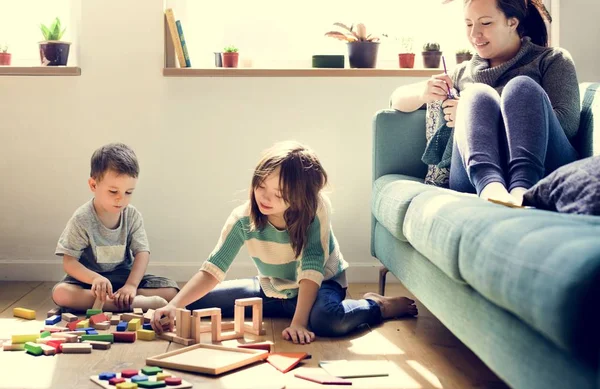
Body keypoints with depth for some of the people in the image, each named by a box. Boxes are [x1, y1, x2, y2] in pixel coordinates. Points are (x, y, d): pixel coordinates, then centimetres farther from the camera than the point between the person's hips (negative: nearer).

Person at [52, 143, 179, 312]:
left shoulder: (133, 216, -5)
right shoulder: (82, 219, -14)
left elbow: (142, 253, -10)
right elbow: (69, 262, -16)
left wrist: (131, 285, -28)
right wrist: (95, 278, -36)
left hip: (124, 277, 3)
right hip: (90, 278, -2)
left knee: (171, 289, -17)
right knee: (60, 292, -35)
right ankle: (135, 303, -38)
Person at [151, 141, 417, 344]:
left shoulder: (316, 208, -28)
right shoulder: (243, 218, -20)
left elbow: (311, 268, -30)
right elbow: (212, 270, -21)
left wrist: (298, 323, -39)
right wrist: (174, 305, -34)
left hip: (320, 286, -5)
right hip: (271, 291, 5)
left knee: (327, 319, -41)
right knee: (195, 302, -2)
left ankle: (376, 306, -5)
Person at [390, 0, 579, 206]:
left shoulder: (553, 60, 17)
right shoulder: (464, 72, 28)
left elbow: (568, 122, -2)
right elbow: (398, 99, 30)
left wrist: (478, 116, -7)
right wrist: (422, 93, 3)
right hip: (478, 178, 2)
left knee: (521, 88, -23)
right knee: (478, 94, -20)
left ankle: (522, 189, -50)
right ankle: (490, 186, -51)